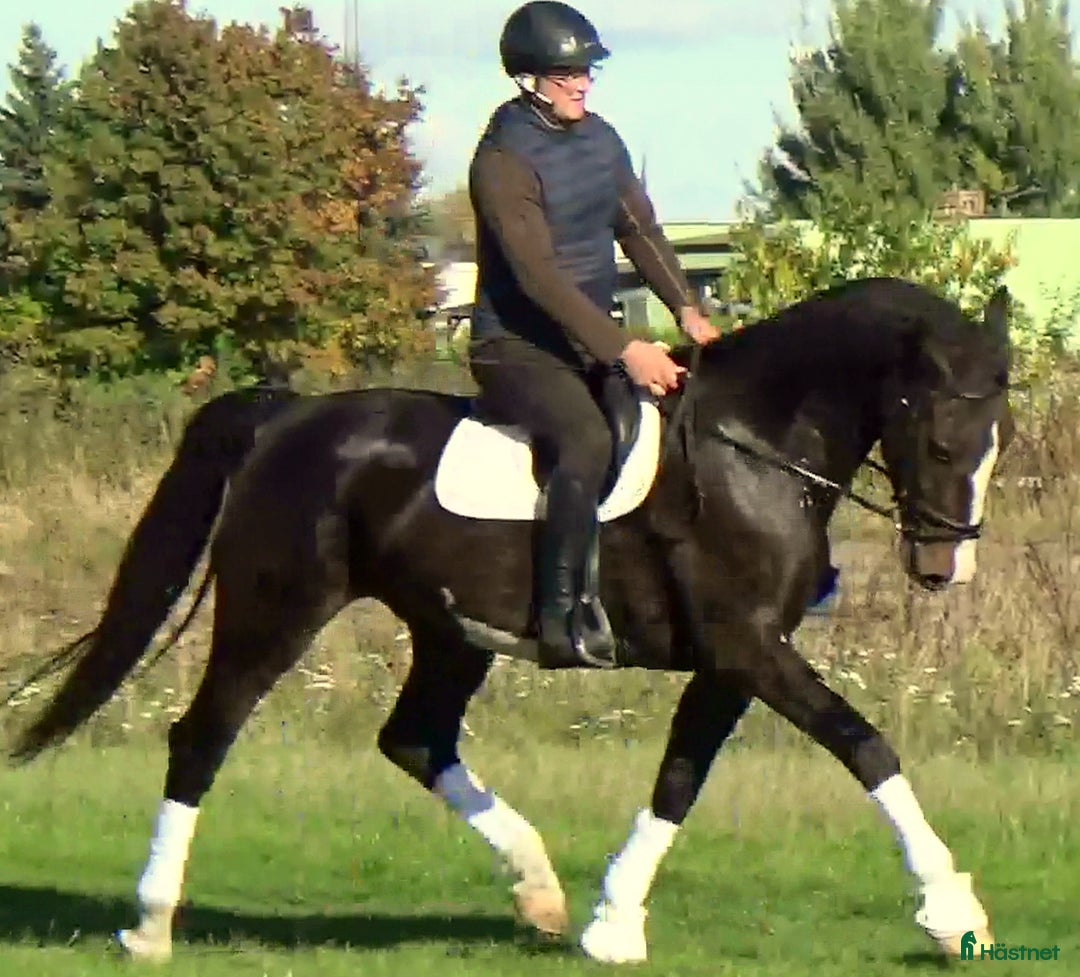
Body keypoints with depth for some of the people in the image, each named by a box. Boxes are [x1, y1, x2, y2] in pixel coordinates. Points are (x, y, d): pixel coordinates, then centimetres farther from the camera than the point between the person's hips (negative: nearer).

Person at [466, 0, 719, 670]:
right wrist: (624, 351, -29)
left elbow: (640, 231, 14)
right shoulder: (504, 160, -16)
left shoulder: (600, 140, 10)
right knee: (588, 440, -34)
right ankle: (563, 616, -36)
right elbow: (539, 276, -23)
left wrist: (686, 309, -4)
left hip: (596, 338, 8)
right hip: (520, 345, -8)